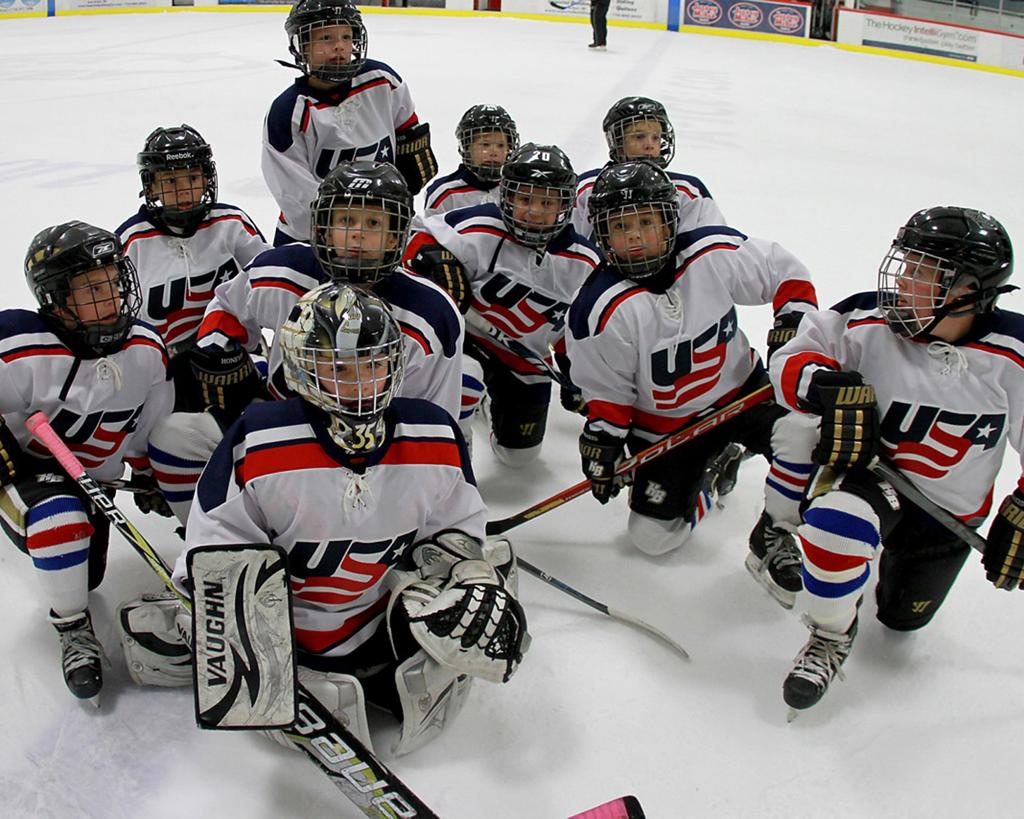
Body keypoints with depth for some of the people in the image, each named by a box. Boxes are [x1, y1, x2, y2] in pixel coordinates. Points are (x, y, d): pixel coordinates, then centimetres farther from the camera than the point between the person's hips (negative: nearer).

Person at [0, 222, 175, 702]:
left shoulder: (146, 348, -12)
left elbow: (149, 423, 3)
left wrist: (151, 478, 6)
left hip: (94, 479, 5)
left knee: (85, 576, 15)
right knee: (61, 516, -37)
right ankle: (73, 629, -14)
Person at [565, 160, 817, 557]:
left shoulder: (715, 252, -18)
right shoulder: (602, 308, -21)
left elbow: (784, 270, -2)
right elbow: (606, 390, -9)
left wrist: (794, 323, -13)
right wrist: (602, 443, -10)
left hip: (742, 388, 1)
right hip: (665, 426, -1)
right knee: (653, 535, 1)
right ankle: (707, 468, 29)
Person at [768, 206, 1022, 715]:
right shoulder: (866, 320, -21)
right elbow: (792, 361, -12)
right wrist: (832, 388, -33)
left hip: (951, 510, 3)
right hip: (867, 467, -2)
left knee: (902, 617, 19)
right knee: (836, 523, -38)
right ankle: (830, 639, -9)